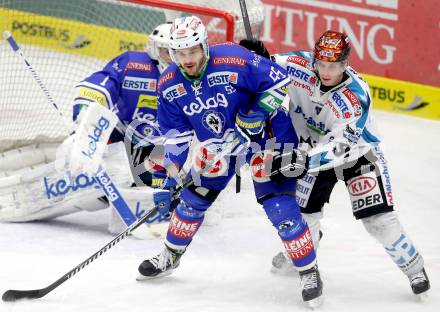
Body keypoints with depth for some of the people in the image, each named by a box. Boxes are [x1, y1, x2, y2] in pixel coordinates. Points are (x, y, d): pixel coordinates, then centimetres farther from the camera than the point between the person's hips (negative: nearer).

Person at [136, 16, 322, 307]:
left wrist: (258, 113, -27)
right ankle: (170, 256, 35)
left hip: (266, 136, -6)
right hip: (217, 144, 6)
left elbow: (279, 80, -23)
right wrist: (173, 168, -6)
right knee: (193, 198, 10)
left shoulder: (235, 60, -30)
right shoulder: (169, 85, -11)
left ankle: (309, 271, 0)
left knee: (280, 207, -14)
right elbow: (175, 129, 1)